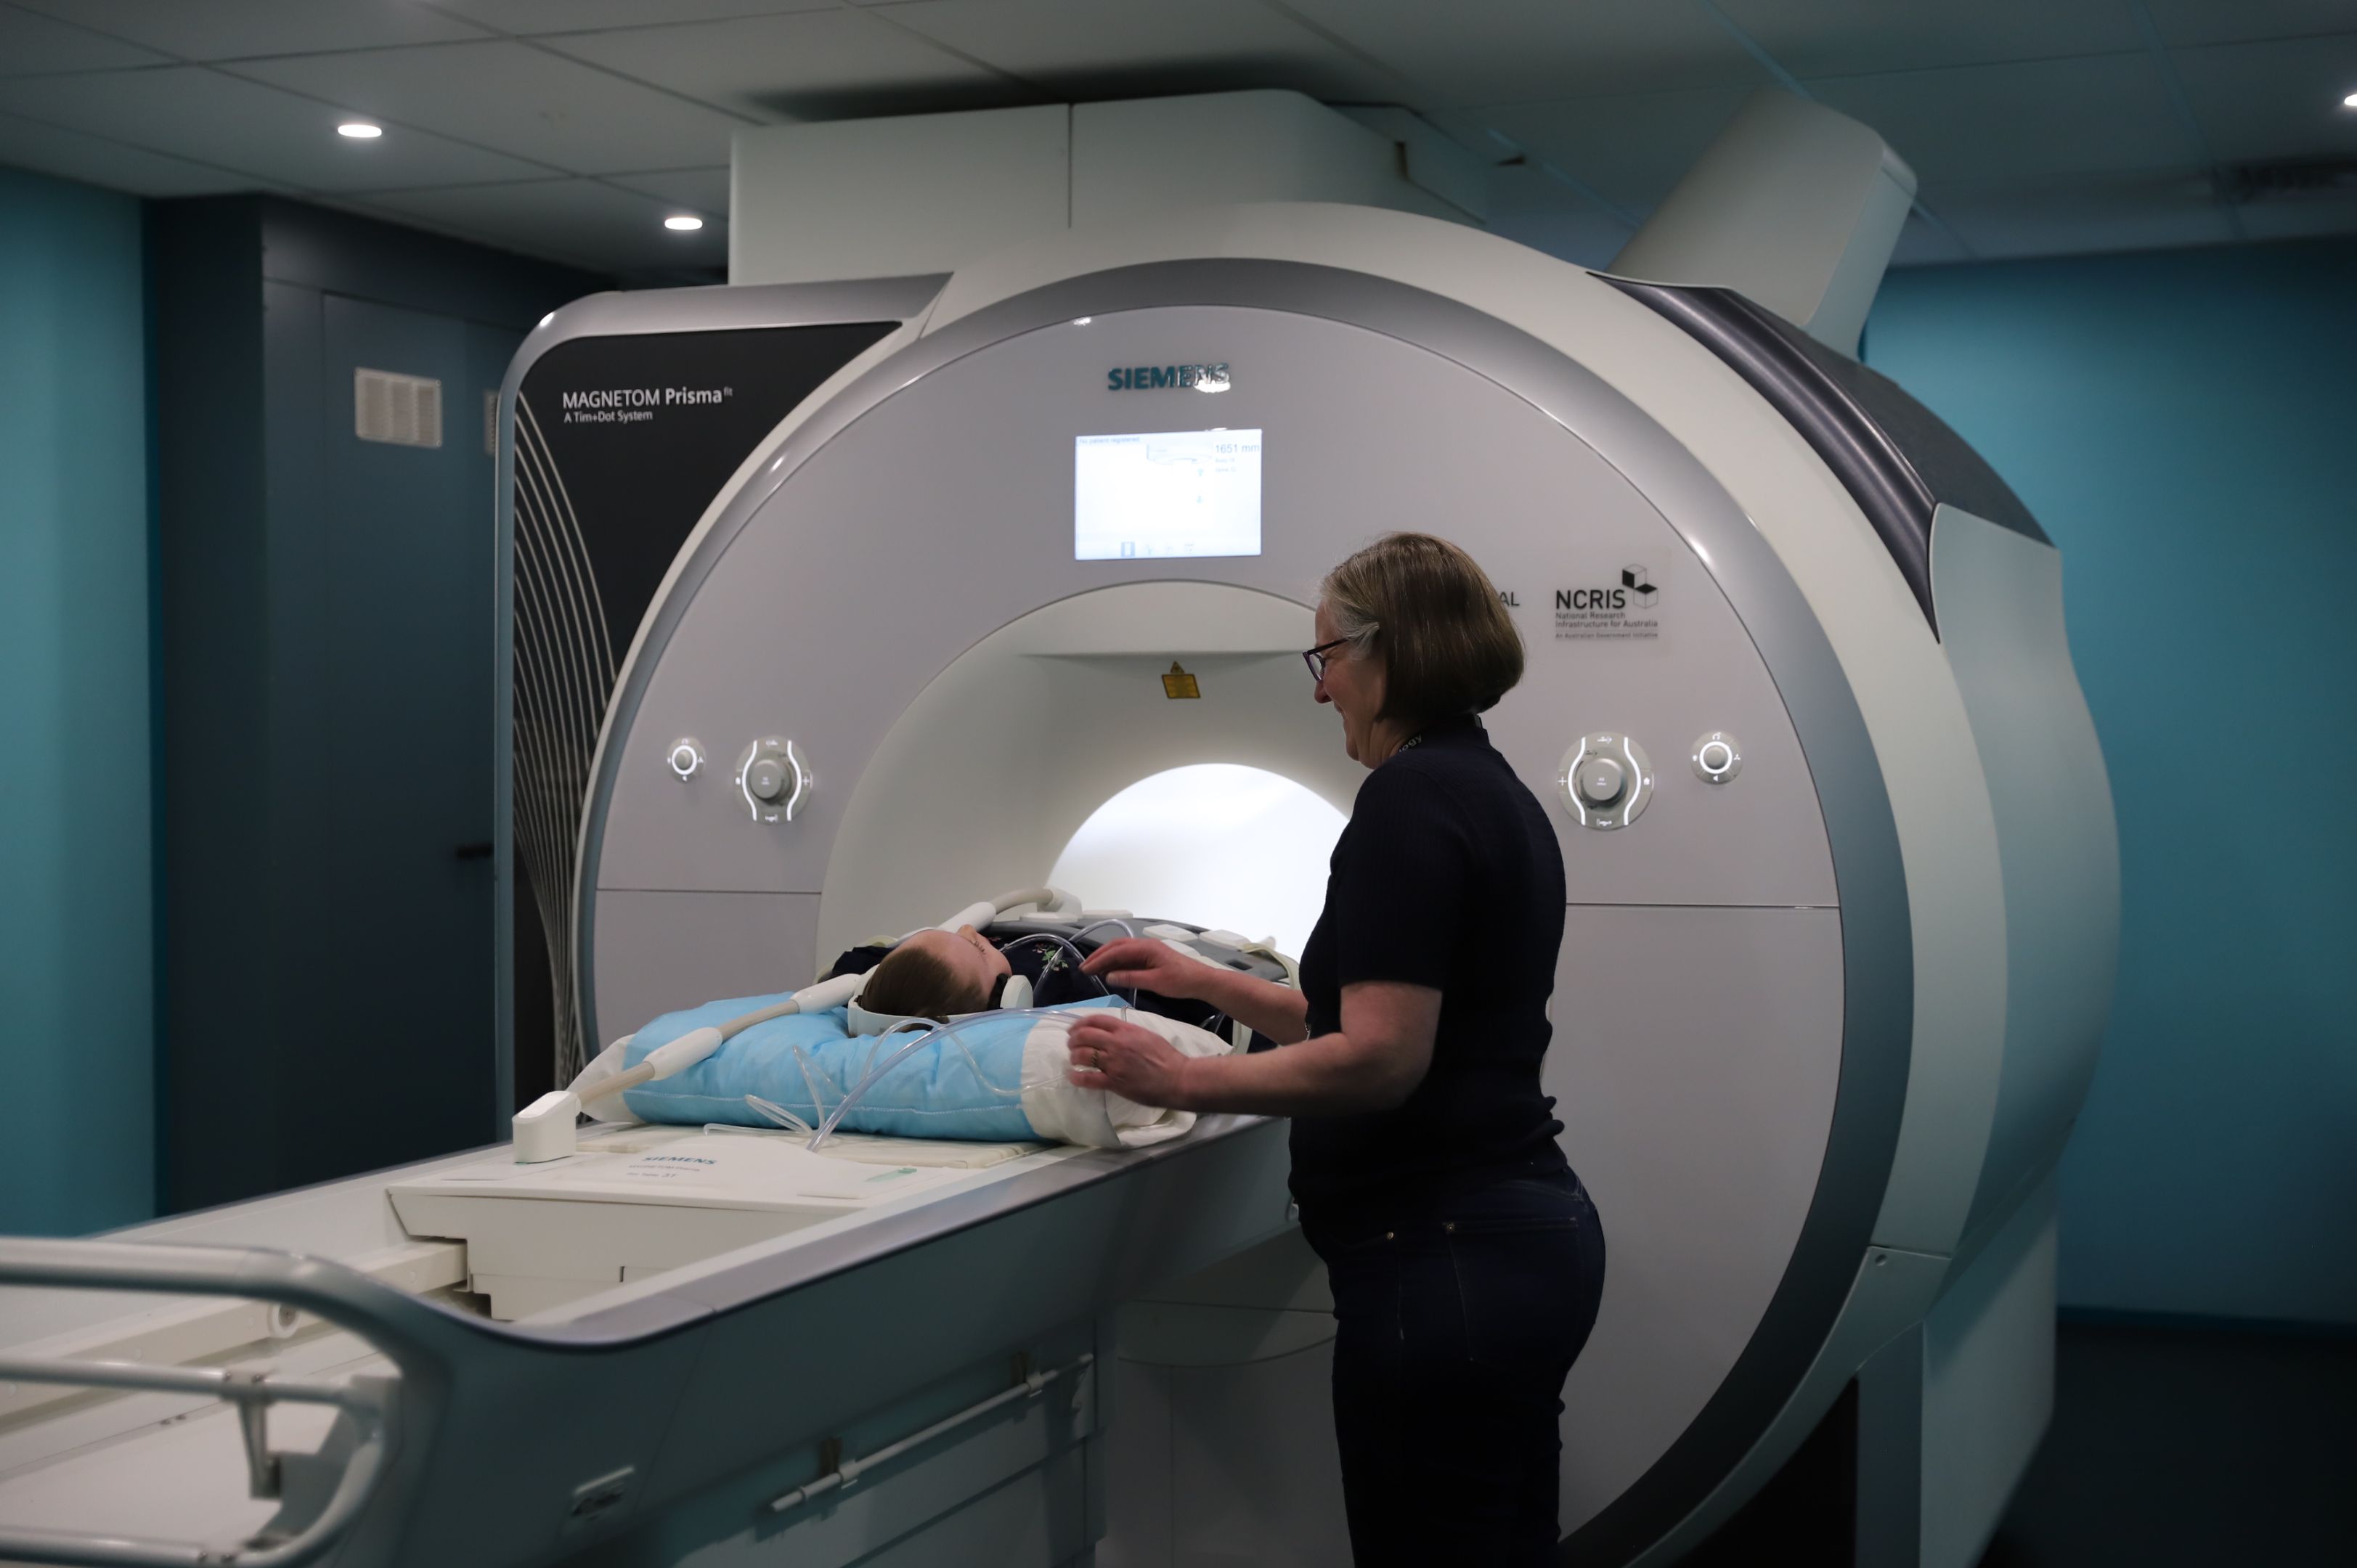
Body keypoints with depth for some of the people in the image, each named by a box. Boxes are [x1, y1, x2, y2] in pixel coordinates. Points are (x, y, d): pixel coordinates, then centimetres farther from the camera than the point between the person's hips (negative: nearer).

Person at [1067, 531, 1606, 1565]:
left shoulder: (1411, 795, -14)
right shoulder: (1496, 792, 16)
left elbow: (1378, 1059, -22)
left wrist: (1178, 1080, -13)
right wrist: (1203, 983, 25)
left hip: (1445, 1258, -10)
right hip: (1531, 1235, 10)